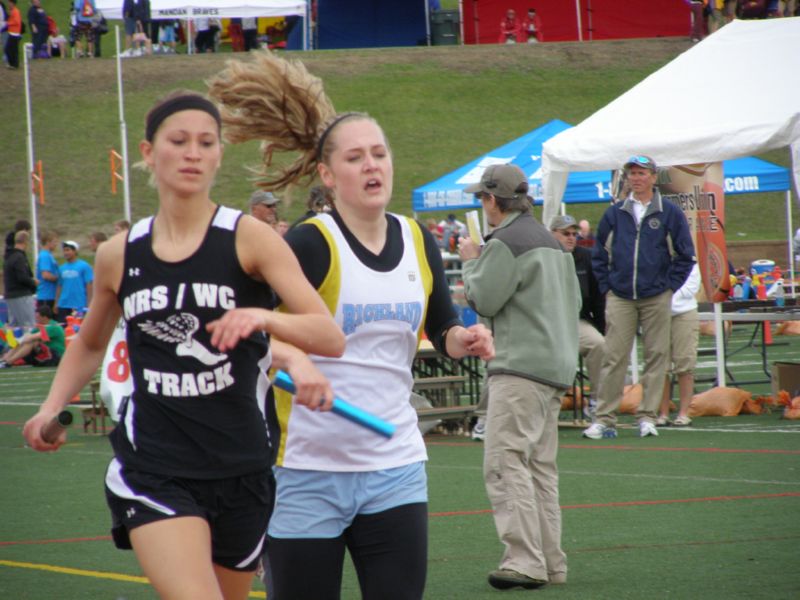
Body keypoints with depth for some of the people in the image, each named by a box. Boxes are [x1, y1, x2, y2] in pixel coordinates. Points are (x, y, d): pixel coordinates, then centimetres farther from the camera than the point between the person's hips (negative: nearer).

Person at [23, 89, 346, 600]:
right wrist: (52, 409, 9)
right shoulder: (120, 256, 5)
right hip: (150, 471, 0)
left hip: (240, 473, 0)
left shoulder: (249, 238, -4)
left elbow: (331, 337, -14)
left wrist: (264, 318, -32)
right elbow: (90, 345, 25)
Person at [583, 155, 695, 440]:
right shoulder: (614, 214, 8)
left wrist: (669, 287, -1)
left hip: (656, 298, -1)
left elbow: (685, 256, 5)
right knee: (614, 358, -3)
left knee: (656, 355, 1)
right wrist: (606, 287, 6)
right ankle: (604, 419, -3)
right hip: (619, 298, 1)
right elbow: (599, 255, 15)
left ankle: (647, 416, 7)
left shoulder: (670, 213, 2)